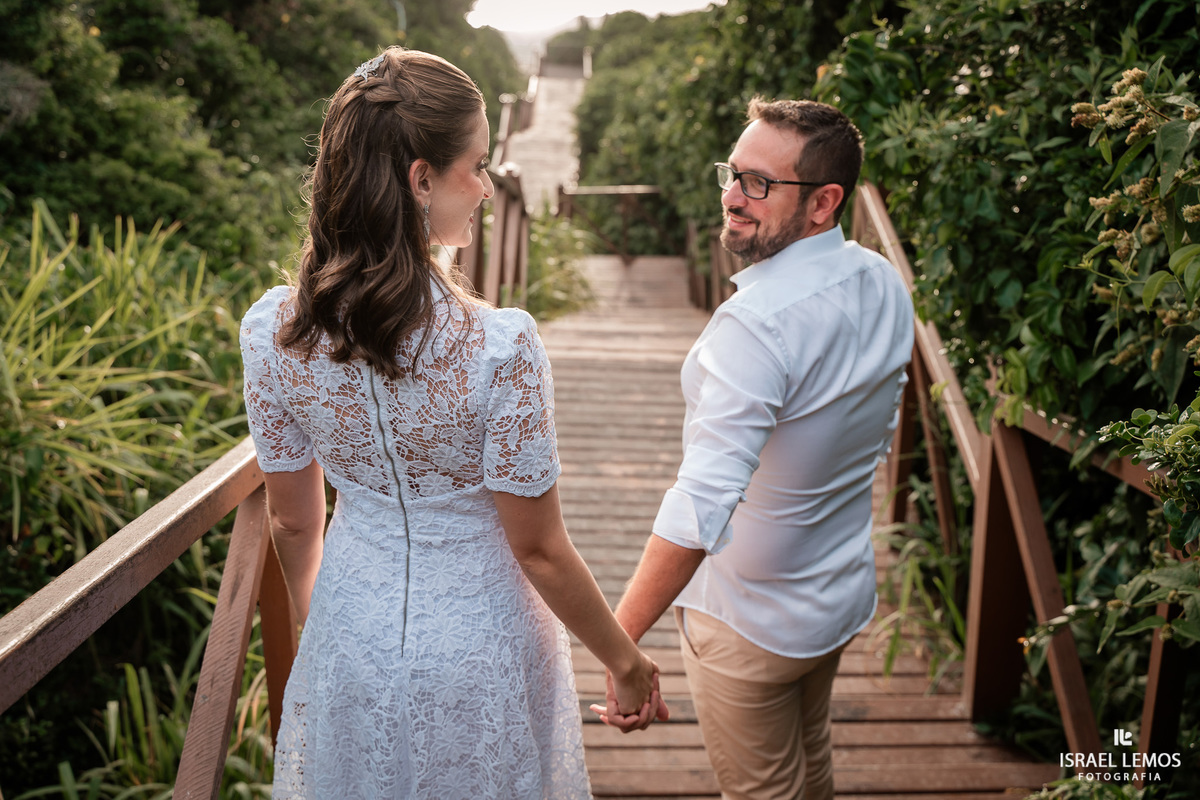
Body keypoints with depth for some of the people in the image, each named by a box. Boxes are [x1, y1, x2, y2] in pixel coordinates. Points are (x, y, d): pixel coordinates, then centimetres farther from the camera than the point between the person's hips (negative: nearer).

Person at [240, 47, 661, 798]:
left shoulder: (272, 329, -16)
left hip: (351, 643, 4)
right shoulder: (501, 347, -29)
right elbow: (540, 550, -19)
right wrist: (626, 661, -2)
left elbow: (293, 522, -2)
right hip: (478, 649, -3)